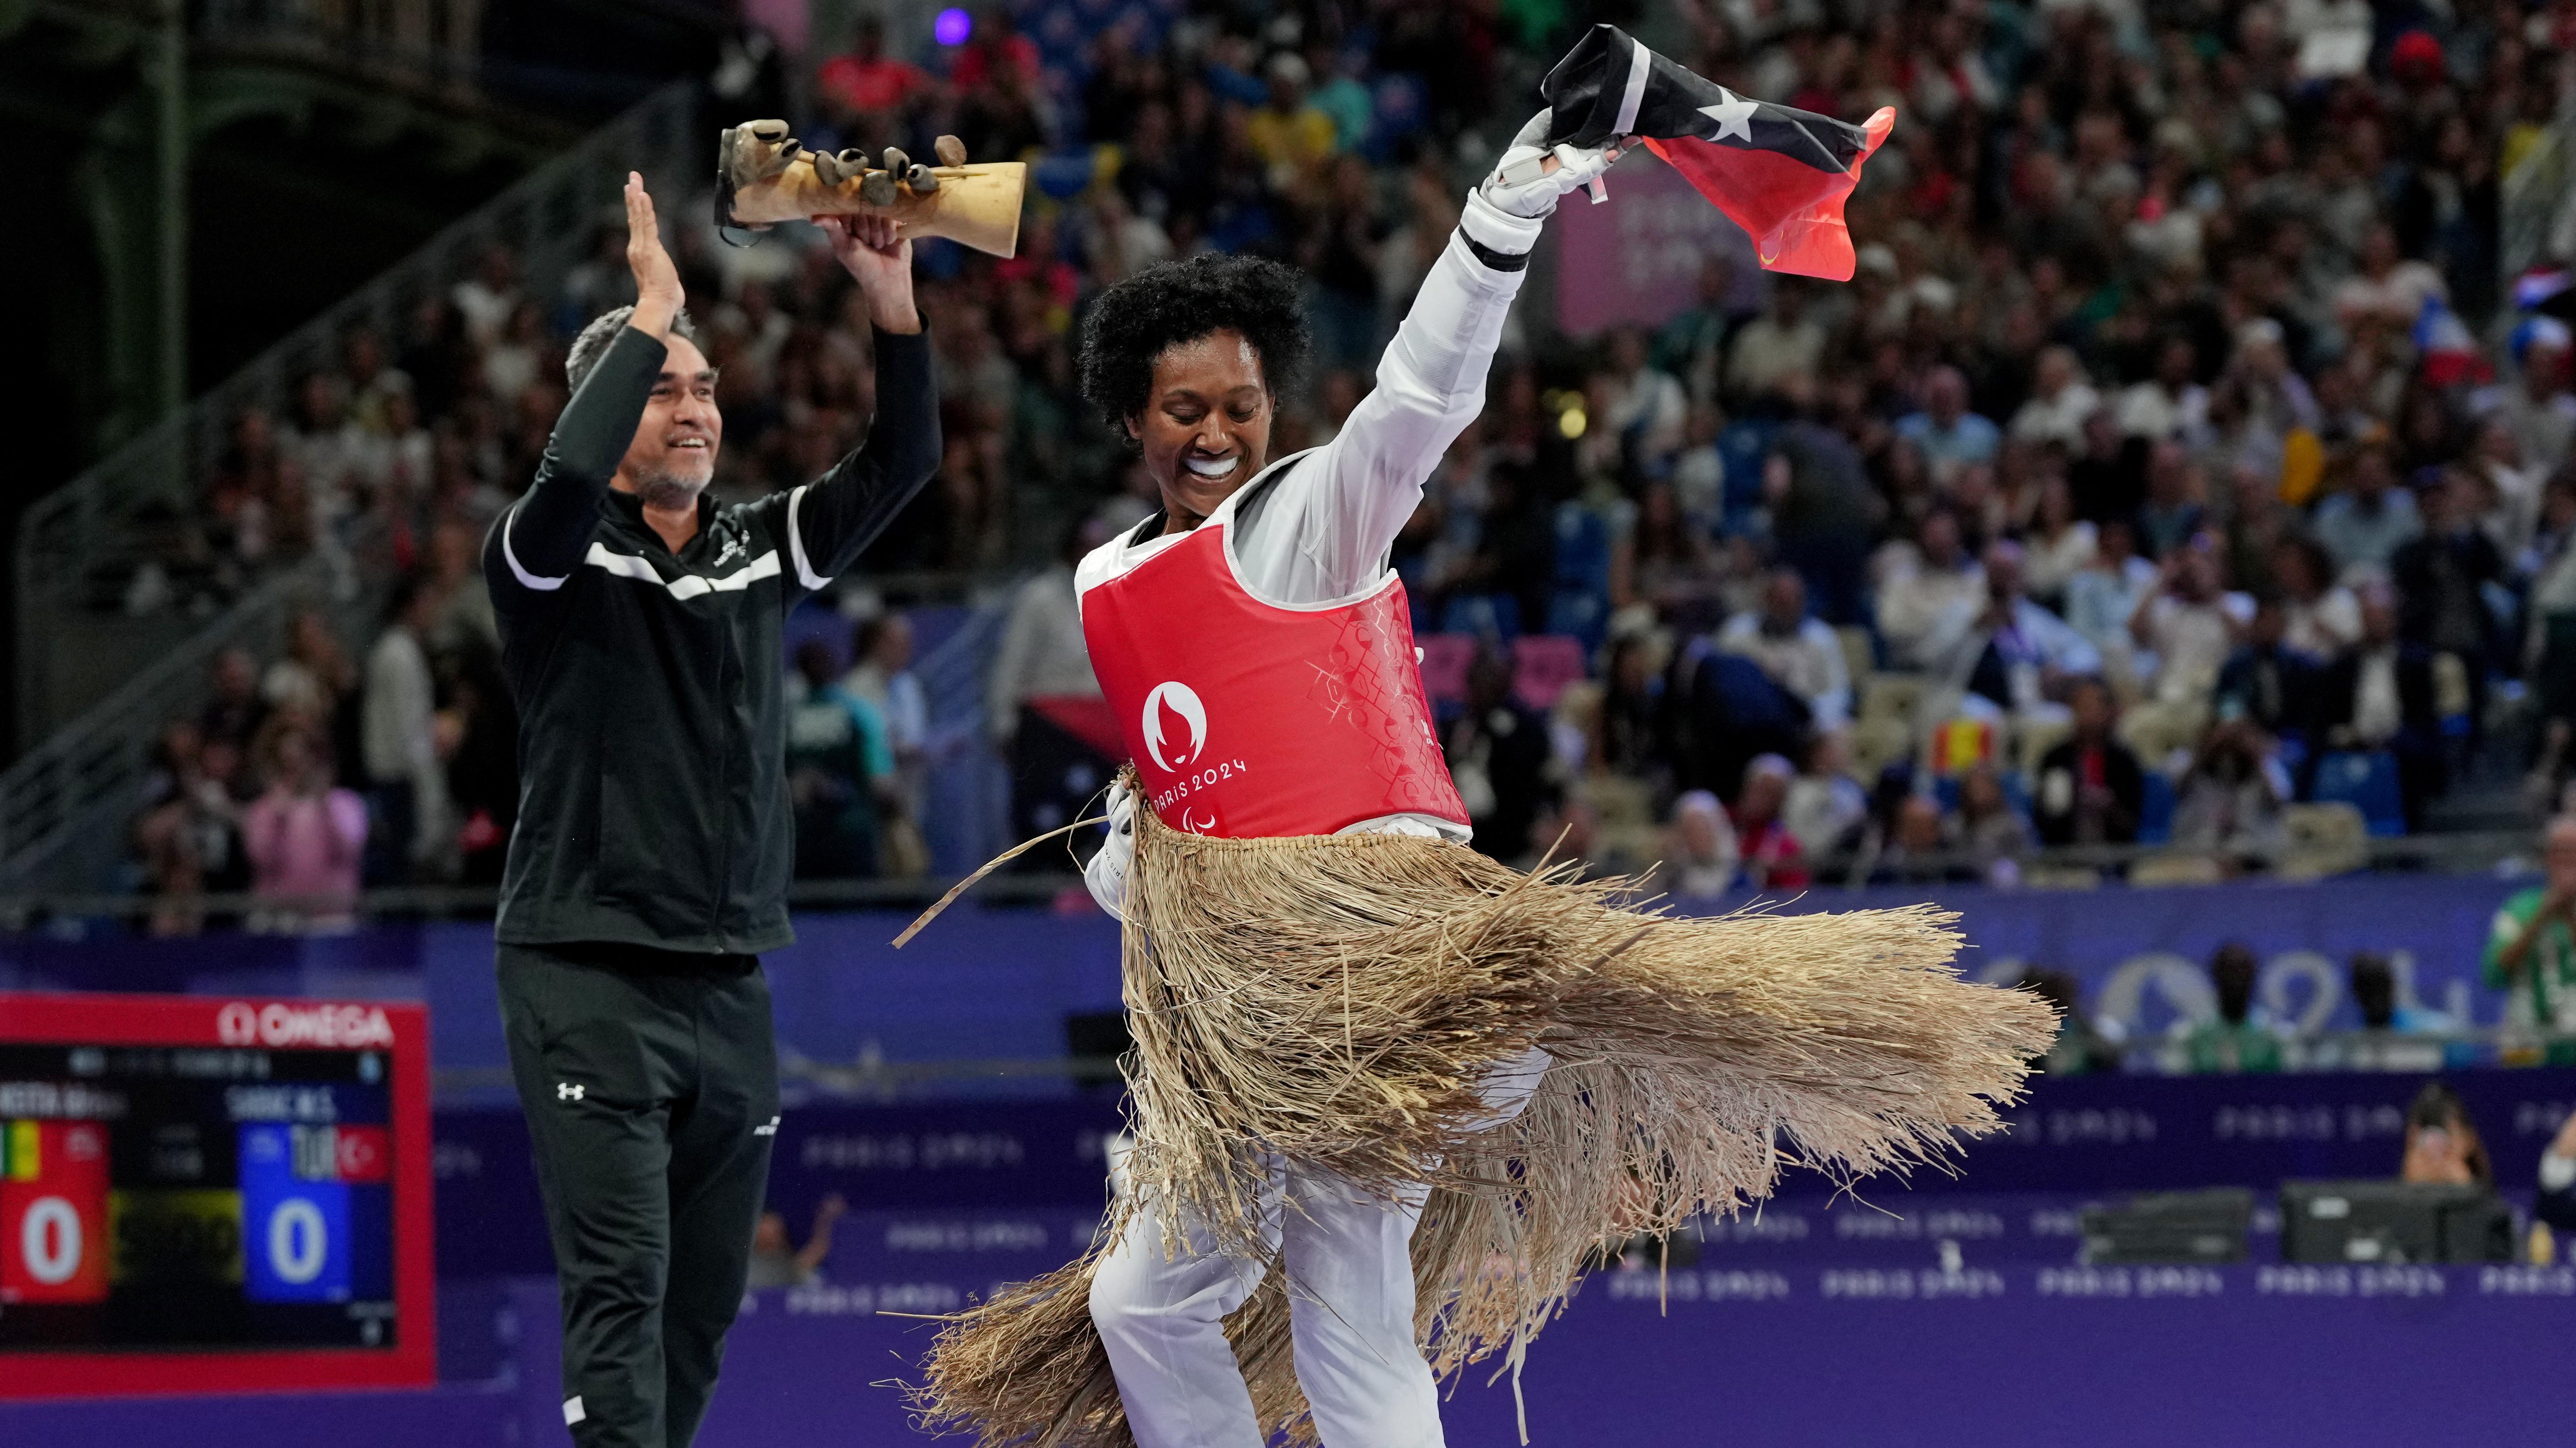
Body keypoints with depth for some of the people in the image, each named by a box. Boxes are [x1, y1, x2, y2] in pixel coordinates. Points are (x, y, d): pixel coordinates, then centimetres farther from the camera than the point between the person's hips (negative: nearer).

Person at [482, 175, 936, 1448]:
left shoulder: (763, 553, 13)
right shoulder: (554, 561, -3)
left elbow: (901, 463, 1)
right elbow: (570, 475, -26)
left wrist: (892, 306, -14)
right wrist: (651, 314, -23)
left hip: (728, 987, 6)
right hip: (588, 975, -6)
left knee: (704, 1297, 8)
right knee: (621, 1284, -15)